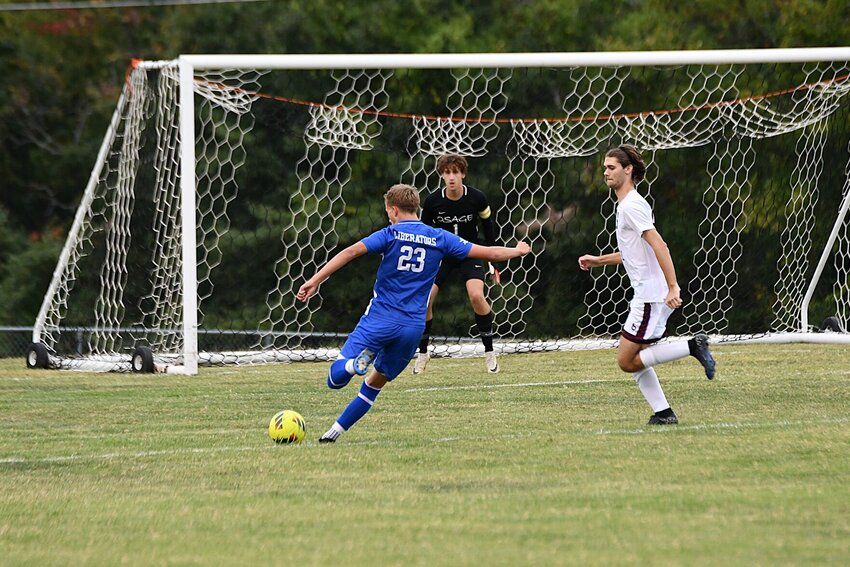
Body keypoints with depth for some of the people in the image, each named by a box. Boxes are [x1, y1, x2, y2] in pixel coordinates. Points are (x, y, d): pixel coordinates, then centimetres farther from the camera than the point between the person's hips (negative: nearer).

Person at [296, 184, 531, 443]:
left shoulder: (391, 235, -1)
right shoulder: (440, 238, 8)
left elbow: (351, 252, -15)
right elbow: (489, 253, 12)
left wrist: (314, 281, -16)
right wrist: (518, 251, 32)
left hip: (380, 320, -4)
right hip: (413, 327, 4)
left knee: (335, 378, -7)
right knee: (377, 381, 21)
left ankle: (360, 359, -37)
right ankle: (335, 432, 16)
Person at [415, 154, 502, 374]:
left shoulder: (477, 198, -14)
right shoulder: (432, 201, -13)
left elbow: (488, 226, 2)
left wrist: (493, 262, 4)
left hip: (470, 255, -2)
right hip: (441, 255, 2)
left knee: (476, 296, -25)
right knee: (424, 299, -14)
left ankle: (489, 352, -8)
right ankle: (422, 353, 7)